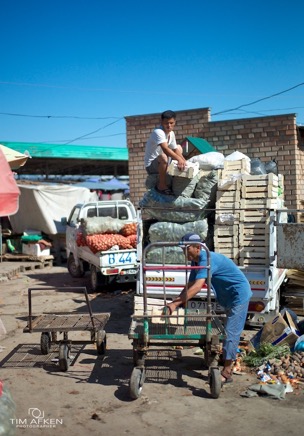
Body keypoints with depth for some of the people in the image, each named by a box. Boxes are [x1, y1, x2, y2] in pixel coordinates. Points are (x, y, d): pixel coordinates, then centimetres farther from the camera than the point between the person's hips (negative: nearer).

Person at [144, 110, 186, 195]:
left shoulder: (171, 133, 3)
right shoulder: (158, 132, -25)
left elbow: (175, 150, 6)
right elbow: (165, 149, -41)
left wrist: (184, 162, -11)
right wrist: (179, 159, -52)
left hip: (161, 163, 9)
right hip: (151, 165, -9)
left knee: (179, 148, 21)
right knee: (163, 157, -41)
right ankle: (161, 185, -24)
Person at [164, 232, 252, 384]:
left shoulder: (206, 259, -28)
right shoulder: (196, 262, 3)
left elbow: (197, 287, -39)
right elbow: (189, 286, 5)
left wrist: (175, 303, -41)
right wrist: (176, 303, -7)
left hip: (239, 295, -10)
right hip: (229, 297, 10)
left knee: (230, 332, -10)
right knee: (230, 330, 21)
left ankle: (226, 373, -7)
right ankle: (229, 359, 36)